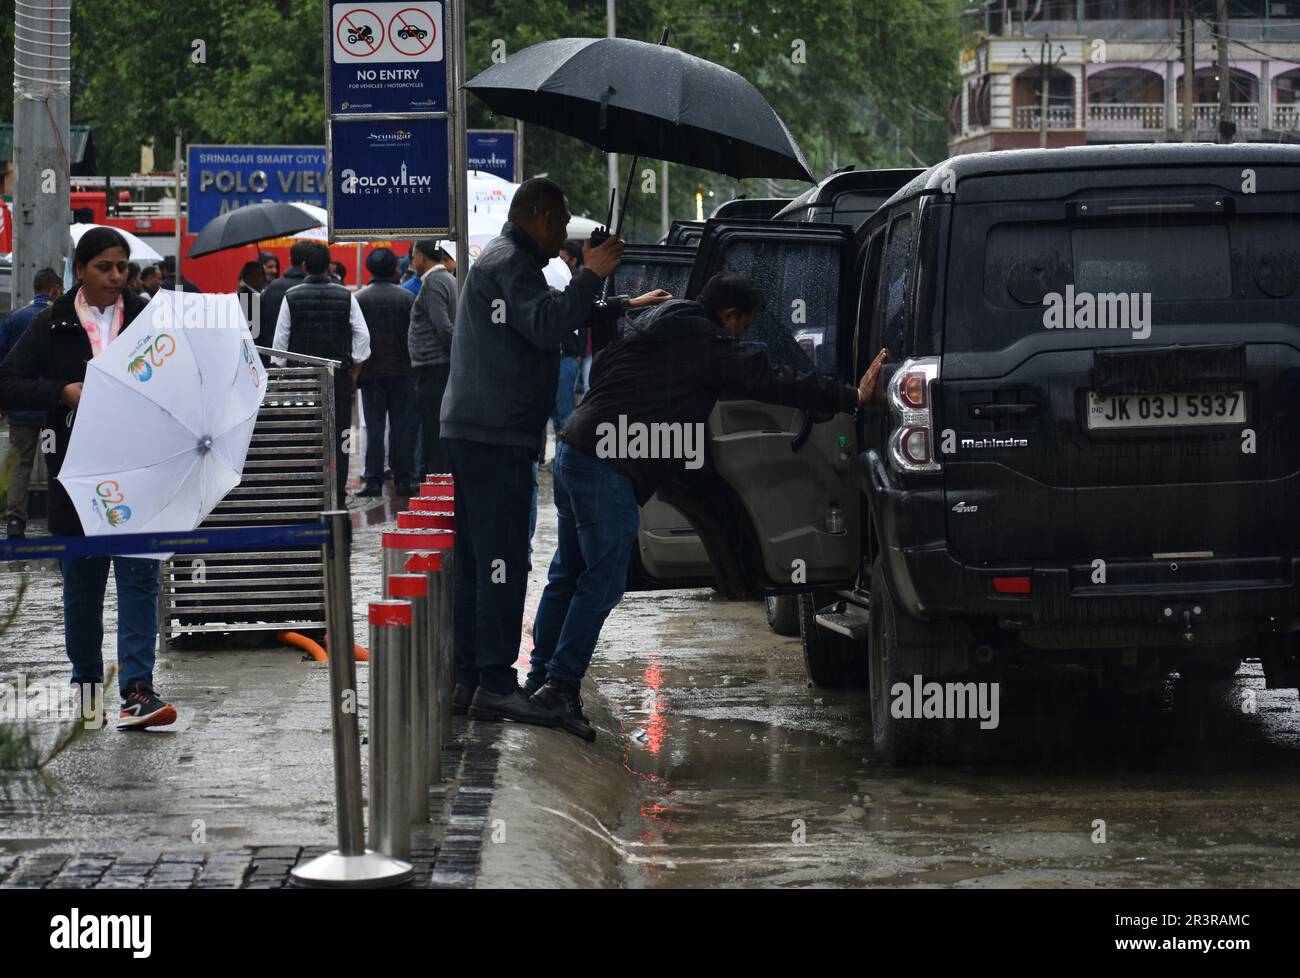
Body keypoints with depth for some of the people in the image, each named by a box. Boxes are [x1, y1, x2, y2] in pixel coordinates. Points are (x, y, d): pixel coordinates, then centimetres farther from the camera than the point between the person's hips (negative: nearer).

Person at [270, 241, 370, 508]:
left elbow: (280, 339, 0)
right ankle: (337, 495, 0)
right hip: (339, 376, 0)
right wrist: (355, 371, 9)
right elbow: (362, 336, 1)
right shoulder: (345, 297, 1)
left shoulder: (291, 297, -1)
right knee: (337, 436, 3)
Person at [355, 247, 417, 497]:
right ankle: (404, 479, 1)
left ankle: (373, 481, -1)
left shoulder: (360, 299, -1)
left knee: (374, 428, 2)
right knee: (402, 427, 3)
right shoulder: (407, 297, 0)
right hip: (402, 371, 0)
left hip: (371, 372, 0)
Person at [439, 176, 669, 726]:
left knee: (479, 560, 12)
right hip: (496, 434, -11)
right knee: (502, 561, -13)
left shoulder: (502, 259, 24)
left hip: (471, 432, 11)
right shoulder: (509, 263, -11)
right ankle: (494, 684, -15)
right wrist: (592, 275, -18)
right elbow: (547, 325, -25)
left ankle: (469, 679, 14)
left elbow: (551, 321, 31)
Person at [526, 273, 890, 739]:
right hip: (607, 469, -10)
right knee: (603, 582, -8)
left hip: (575, 451, 10)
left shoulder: (654, 328, 19)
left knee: (568, 573, 17)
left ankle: (540, 679, 21)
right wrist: (852, 397, -12)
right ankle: (560, 684, -12)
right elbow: (772, 382, -12)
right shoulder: (708, 346, -8)